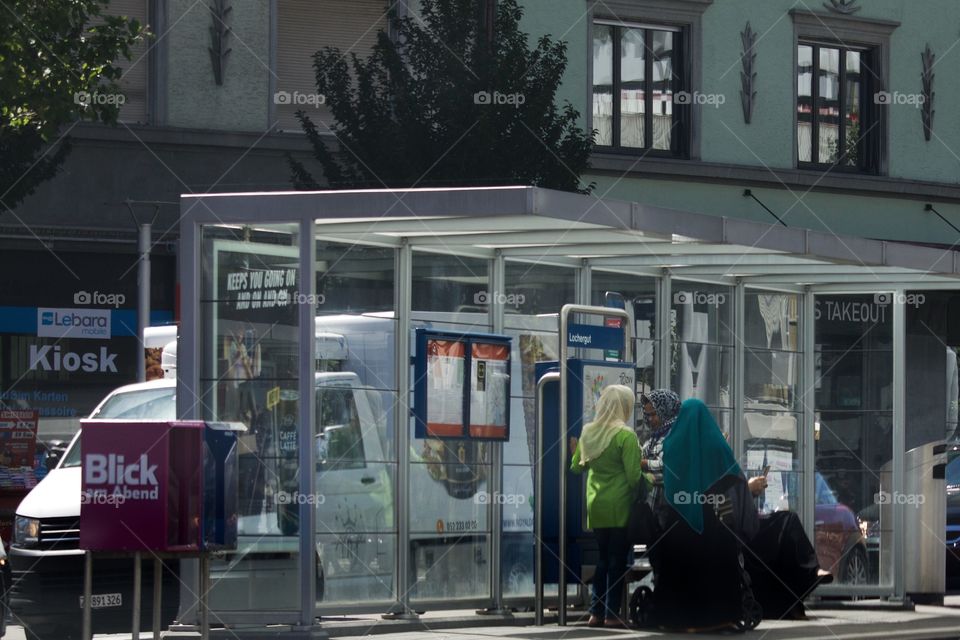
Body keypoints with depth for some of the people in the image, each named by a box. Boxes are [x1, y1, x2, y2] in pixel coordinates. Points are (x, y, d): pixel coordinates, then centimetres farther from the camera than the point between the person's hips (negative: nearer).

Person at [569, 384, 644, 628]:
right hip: (620, 507, -6)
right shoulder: (625, 435, -13)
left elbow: (576, 466, 14)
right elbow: (634, 476, -15)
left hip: (596, 507, 6)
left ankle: (596, 612, 13)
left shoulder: (588, 433, 5)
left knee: (603, 557, 14)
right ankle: (612, 614, 0)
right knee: (617, 559, 0)